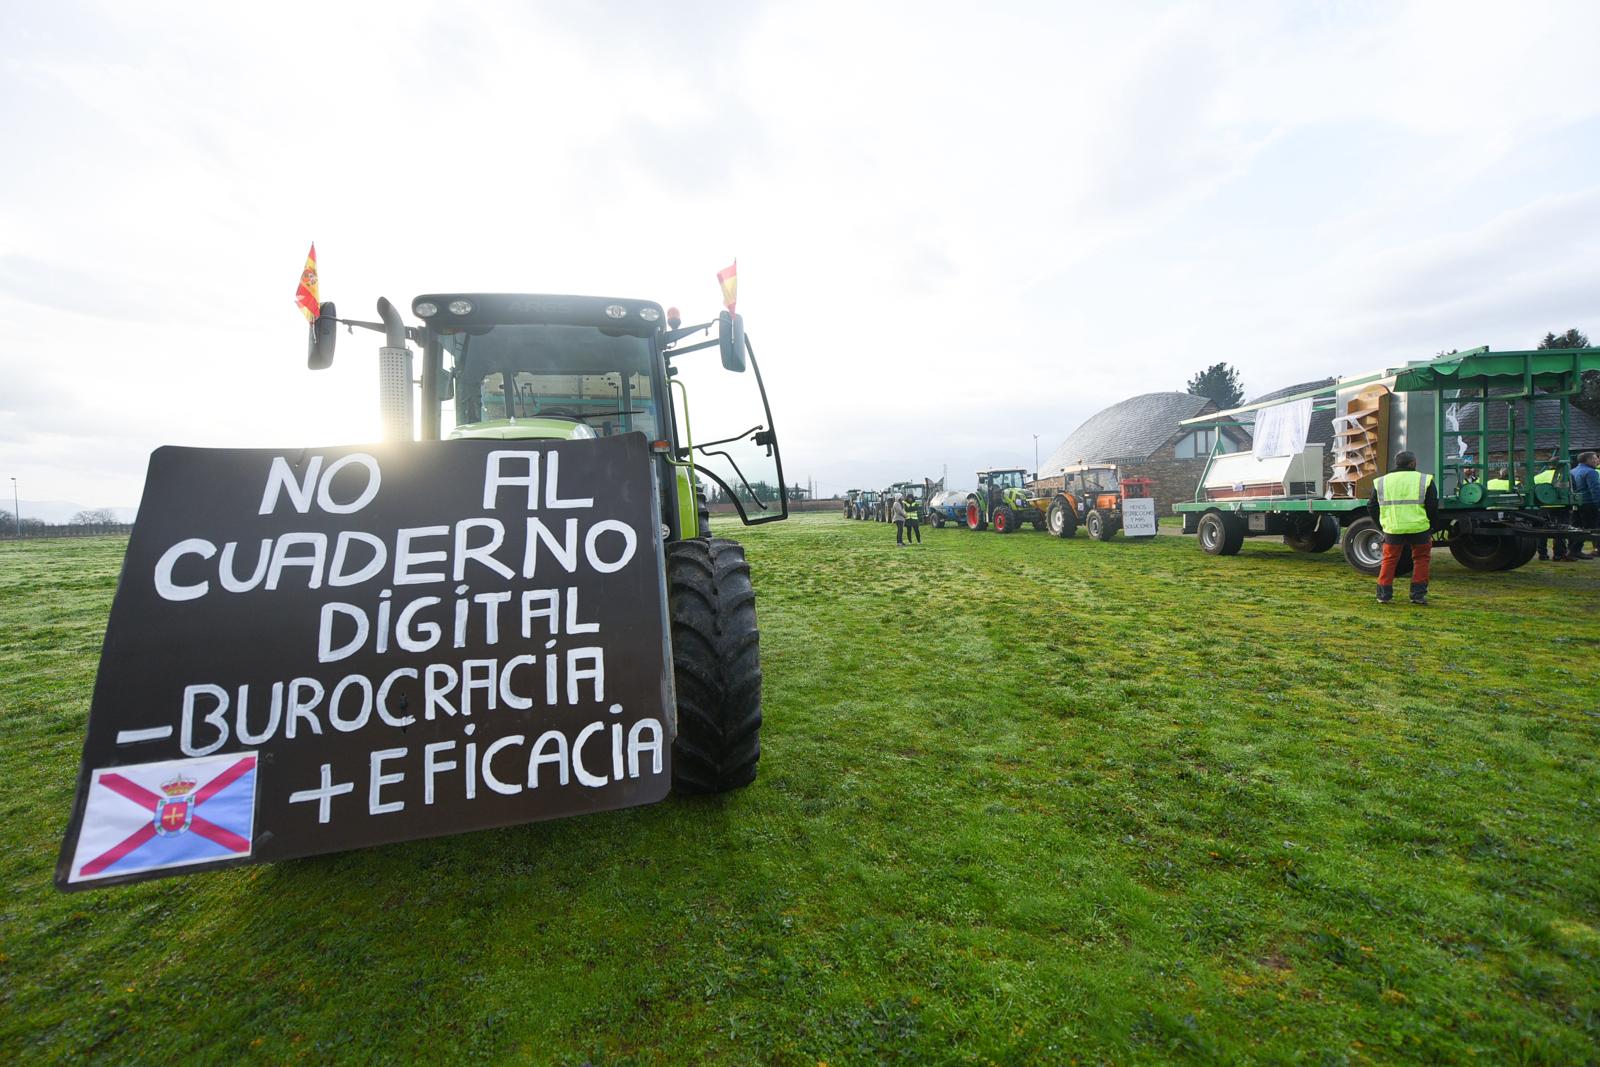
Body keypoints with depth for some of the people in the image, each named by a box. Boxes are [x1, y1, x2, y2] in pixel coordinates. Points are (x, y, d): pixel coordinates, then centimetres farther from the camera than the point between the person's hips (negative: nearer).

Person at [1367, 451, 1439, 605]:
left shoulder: (1380, 482, 6)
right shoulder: (1425, 480, 1)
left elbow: (1372, 507, 8)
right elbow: (1433, 508, 2)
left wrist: (1383, 525, 18)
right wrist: (1431, 529, 14)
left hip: (1392, 529, 1)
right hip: (1419, 528, -1)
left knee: (1389, 559, 11)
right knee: (1421, 559, 14)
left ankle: (1384, 594, 8)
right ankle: (1418, 594, 11)